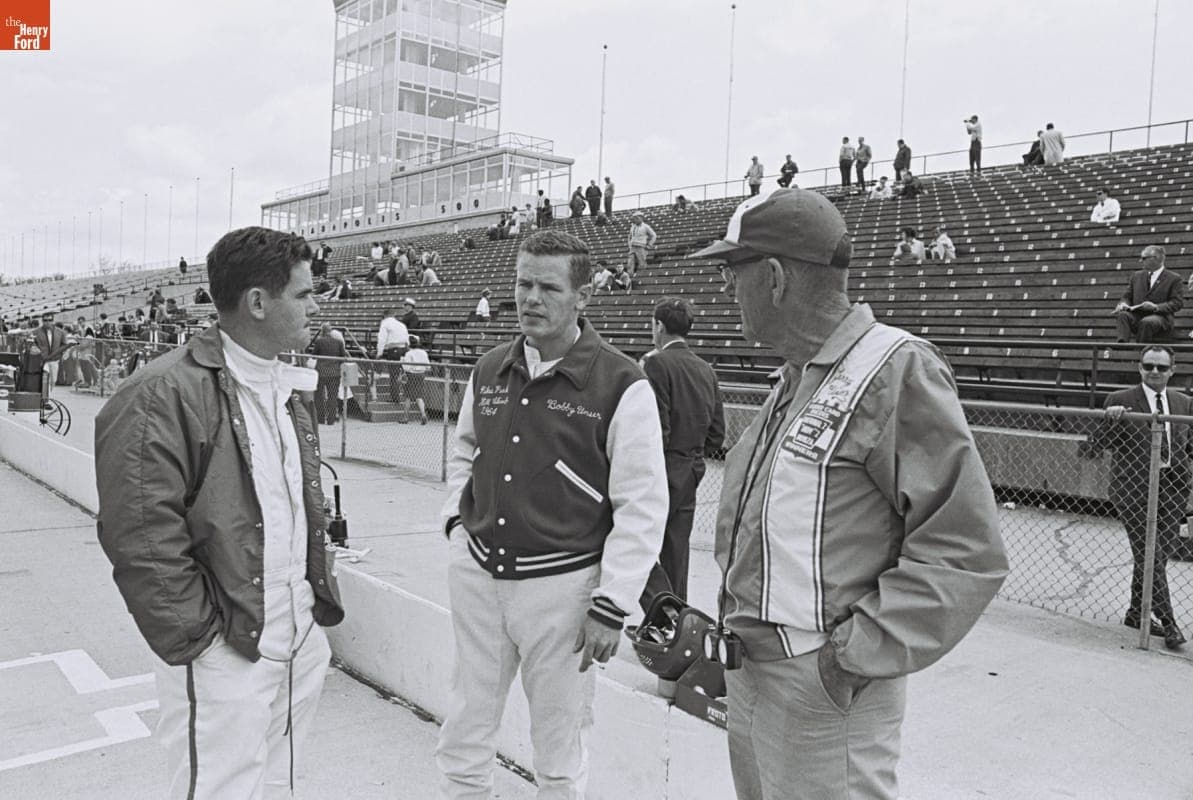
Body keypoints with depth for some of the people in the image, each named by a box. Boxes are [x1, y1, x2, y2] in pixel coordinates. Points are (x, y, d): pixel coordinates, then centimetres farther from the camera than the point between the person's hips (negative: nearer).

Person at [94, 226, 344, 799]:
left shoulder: (287, 387, 11)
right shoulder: (162, 396, -17)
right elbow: (141, 542, -20)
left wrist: (321, 596, 13)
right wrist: (200, 639, -16)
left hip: (303, 642, 8)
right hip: (224, 658, -8)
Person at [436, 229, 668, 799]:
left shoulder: (621, 385, -12)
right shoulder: (488, 372, 5)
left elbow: (642, 508, -11)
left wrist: (610, 606, -13)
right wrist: (457, 515, 9)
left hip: (560, 584, -4)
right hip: (477, 574, 5)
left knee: (559, 754, 11)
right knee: (463, 736, 17)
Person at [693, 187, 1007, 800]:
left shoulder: (898, 369, -17)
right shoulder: (795, 377, 10)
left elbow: (966, 551, -20)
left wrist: (854, 654, -20)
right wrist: (734, 624, 12)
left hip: (824, 688, -8)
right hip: (748, 672, 8)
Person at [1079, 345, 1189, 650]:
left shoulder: (1184, 403, 12)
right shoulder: (1120, 401, -2)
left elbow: (1189, 445, 20)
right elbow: (1092, 449, -6)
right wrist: (1109, 421, -22)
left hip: (1172, 487, 5)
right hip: (1134, 487, -5)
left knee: (1155, 556, 10)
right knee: (1149, 555, -8)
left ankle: (1136, 614, 26)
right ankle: (1168, 623, 1)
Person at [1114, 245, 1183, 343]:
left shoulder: (1174, 279, 6)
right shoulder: (1137, 276, 21)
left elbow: (1177, 303, -4)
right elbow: (1127, 296, 20)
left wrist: (1156, 307, -21)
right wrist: (1123, 304, -6)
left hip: (1160, 318, -4)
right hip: (1136, 316, 4)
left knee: (1147, 322, -38)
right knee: (1122, 314, -29)